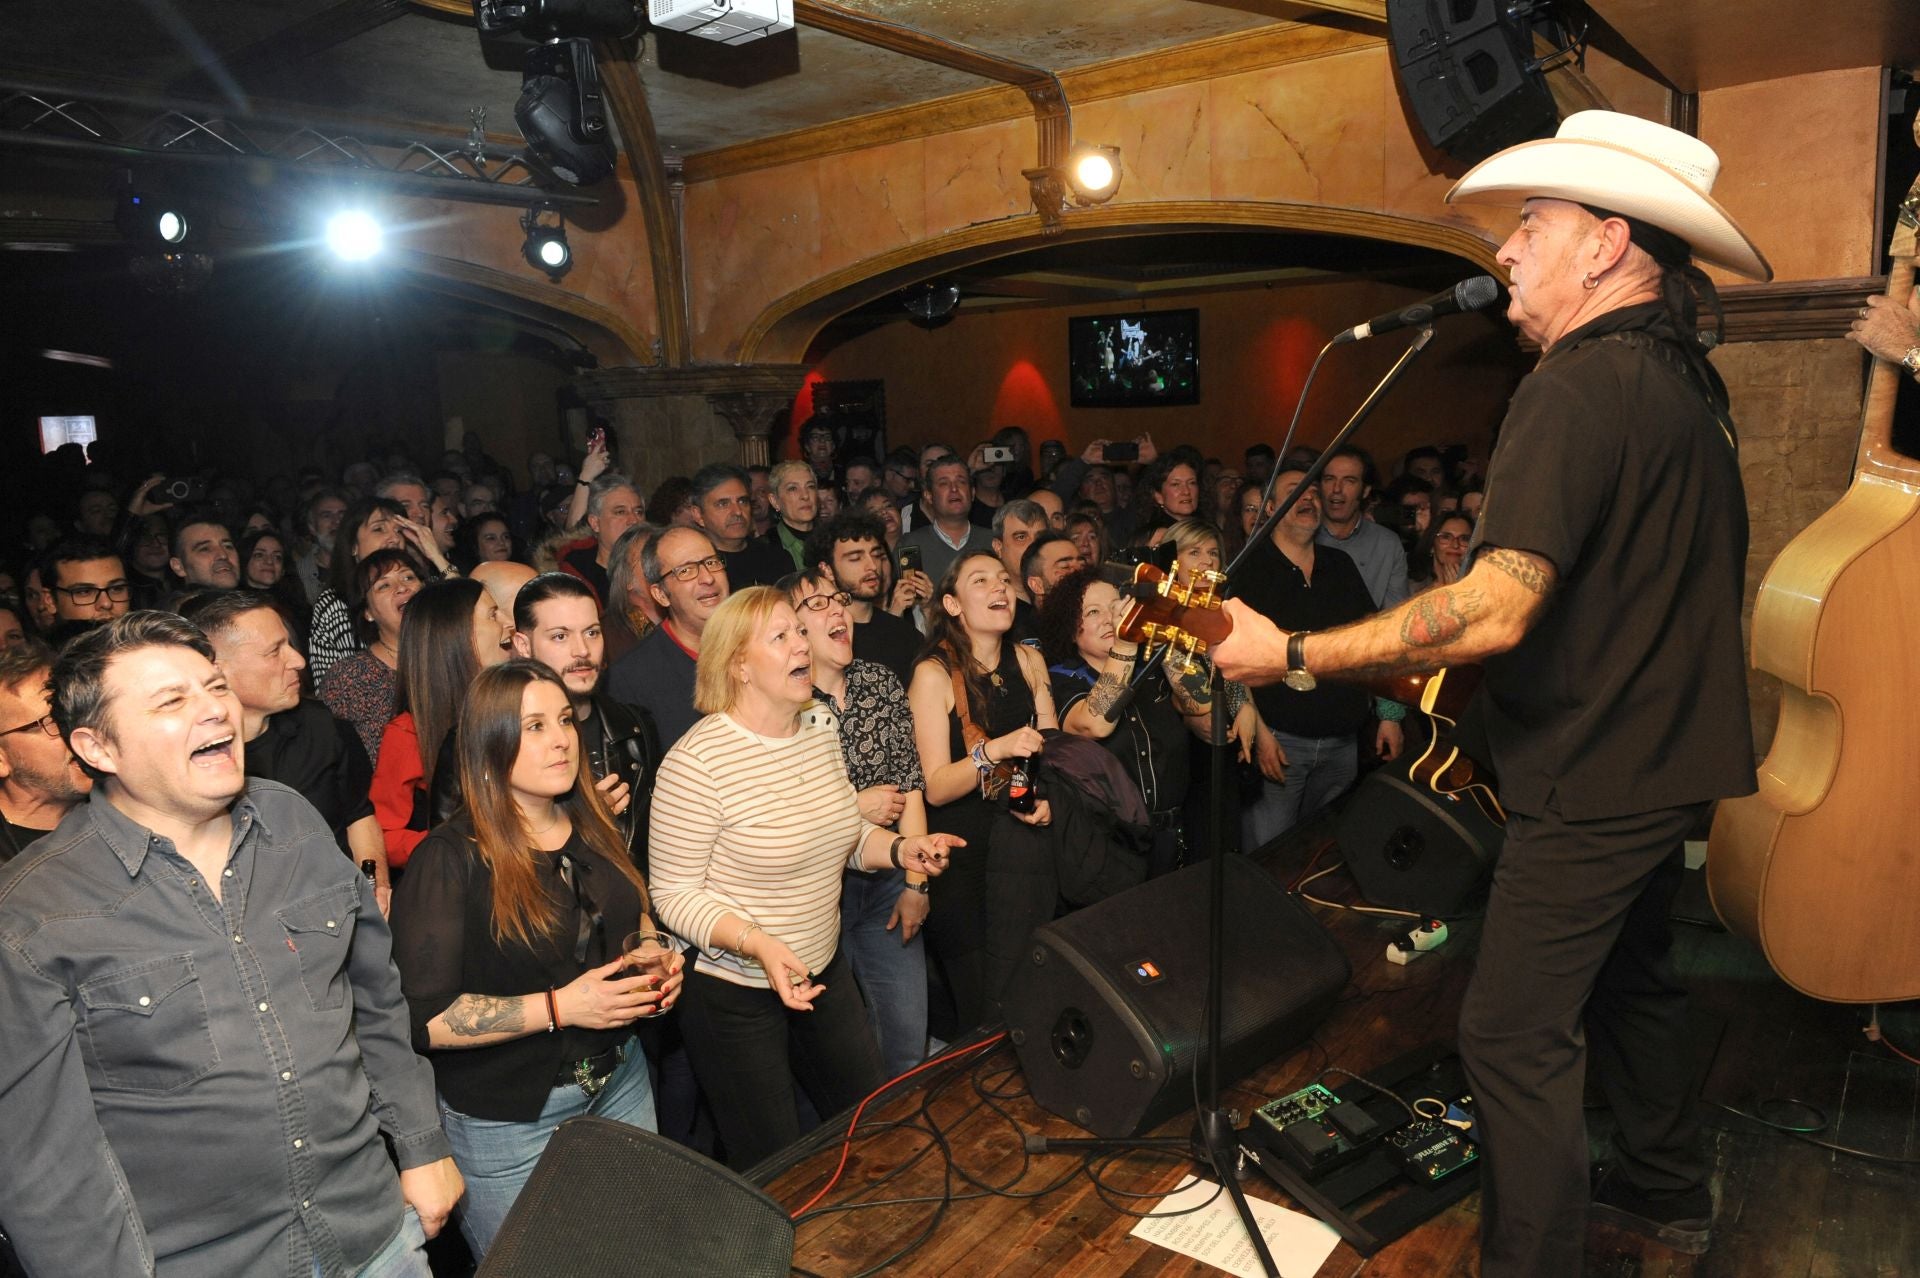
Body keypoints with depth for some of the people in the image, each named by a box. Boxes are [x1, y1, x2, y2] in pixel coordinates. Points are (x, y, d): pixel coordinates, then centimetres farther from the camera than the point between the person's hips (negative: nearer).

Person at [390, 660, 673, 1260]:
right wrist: (559, 1007, -26)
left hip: (619, 1080, 6)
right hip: (506, 1118, -6)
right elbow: (423, 1017, -23)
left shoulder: (593, 828, 1)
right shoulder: (450, 860, -19)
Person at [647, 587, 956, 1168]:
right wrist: (760, 945, -31)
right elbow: (673, 894, -19)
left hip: (825, 968, 7)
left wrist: (903, 849, -5)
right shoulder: (698, 760, -22)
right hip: (736, 994, -7)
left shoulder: (820, 733, 0)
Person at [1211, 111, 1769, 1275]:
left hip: (1596, 775, -10)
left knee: (1517, 1034, -2)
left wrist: (1294, 654, -27)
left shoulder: (1581, 386, -23)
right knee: (1629, 973, 25)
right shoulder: (1687, 381, 8)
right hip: (1671, 750, 10)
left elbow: (1495, 612, -32)